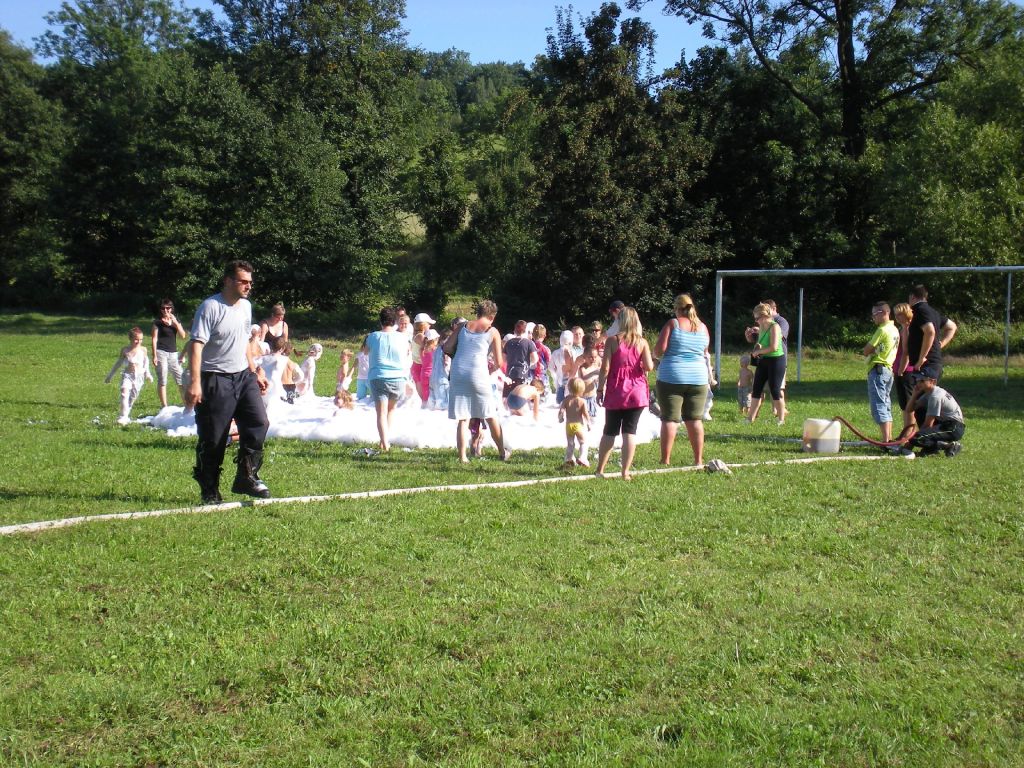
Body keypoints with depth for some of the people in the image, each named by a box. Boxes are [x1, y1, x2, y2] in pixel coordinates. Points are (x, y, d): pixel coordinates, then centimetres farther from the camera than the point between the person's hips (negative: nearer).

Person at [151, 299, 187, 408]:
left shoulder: (176, 320, 12)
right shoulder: (157, 321, 1)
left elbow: (183, 336, 1)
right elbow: (154, 339, -3)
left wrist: (175, 322, -8)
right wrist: (154, 355, -10)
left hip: (173, 353, 4)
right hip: (161, 353, -4)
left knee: (181, 379, 2)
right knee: (162, 381, -2)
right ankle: (164, 406, 2)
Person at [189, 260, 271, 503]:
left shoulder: (246, 306, 11)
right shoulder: (210, 307, -13)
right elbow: (196, 345, -18)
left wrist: (255, 371, 21)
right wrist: (195, 383, -26)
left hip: (243, 376, 7)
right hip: (216, 380, -7)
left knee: (258, 422, -7)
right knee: (212, 439, 0)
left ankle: (246, 476, 5)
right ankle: (209, 491, 12)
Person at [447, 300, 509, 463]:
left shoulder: (462, 327, 12)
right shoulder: (492, 332, 5)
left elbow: (447, 349, 9)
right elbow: (499, 362, 4)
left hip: (458, 375, 2)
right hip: (478, 375, -2)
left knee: (463, 419, 4)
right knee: (491, 417, 12)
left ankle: (462, 456, -4)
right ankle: (502, 452, 23)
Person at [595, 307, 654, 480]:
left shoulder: (612, 341, -4)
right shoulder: (642, 342, 0)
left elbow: (605, 368, -7)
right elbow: (649, 367, -9)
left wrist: (600, 389, 0)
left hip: (616, 391, 0)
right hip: (637, 391, 0)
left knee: (610, 431, 11)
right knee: (630, 431, 1)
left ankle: (600, 469, 14)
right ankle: (625, 472, -3)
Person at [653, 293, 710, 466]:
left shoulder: (672, 324, -5)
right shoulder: (703, 327, 9)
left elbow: (659, 350, -10)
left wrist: (656, 355, 11)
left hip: (671, 378, -4)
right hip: (698, 379, 4)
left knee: (670, 419, -2)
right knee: (695, 419, 8)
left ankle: (666, 460, -2)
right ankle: (698, 460, 10)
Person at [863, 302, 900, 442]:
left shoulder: (882, 330, -14)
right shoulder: (894, 330, 13)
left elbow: (866, 351, -13)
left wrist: (870, 343, 5)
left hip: (877, 369, -10)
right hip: (889, 369, 10)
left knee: (878, 405, -10)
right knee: (886, 405, 16)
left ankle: (886, 440, -16)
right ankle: (889, 438, 18)